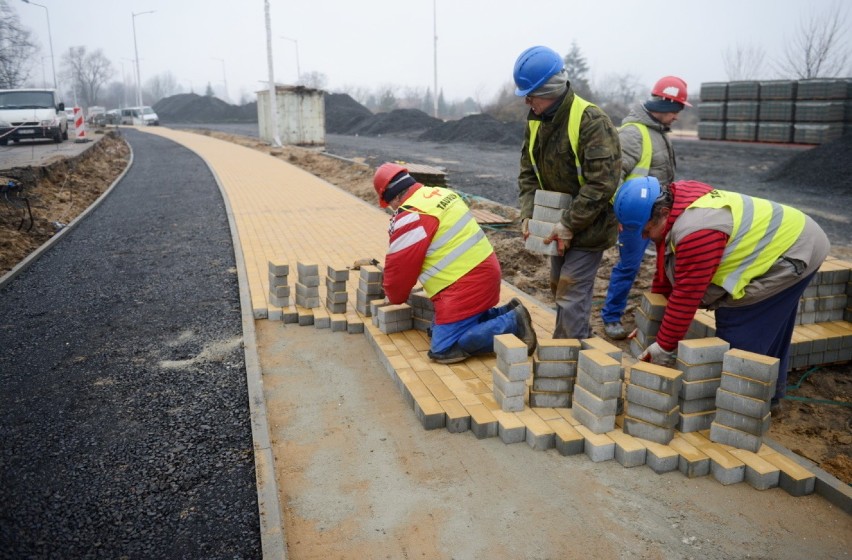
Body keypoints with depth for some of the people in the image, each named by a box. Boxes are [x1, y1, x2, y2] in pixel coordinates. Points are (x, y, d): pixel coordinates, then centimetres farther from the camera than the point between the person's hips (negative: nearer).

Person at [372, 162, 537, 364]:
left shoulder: (410, 217, -15)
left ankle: (512, 324, -10)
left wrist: (395, 298, 13)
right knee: (441, 328, 18)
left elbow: (400, 266, -6)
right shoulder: (441, 194, 13)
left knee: (442, 350, -8)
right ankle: (507, 313, 11)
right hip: (483, 273, 10)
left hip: (466, 286, -10)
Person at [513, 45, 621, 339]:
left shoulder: (592, 121, -23)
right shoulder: (535, 122, 2)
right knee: (559, 287, 17)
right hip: (560, 226, 8)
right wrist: (528, 215, -7)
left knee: (571, 294, -8)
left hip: (589, 227, -8)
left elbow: (602, 183, -28)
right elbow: (528, 173, 7)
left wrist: (569, 224, -26)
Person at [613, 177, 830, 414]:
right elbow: (665, 274, 3)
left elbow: (686, 295, -31)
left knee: (739, 335, -9)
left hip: (792, 254, -10)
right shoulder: (677, 206, -3)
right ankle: (769, 398, 38)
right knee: (770, 333, 22)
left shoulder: (695, 232, -36)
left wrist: (664, 346, -20)